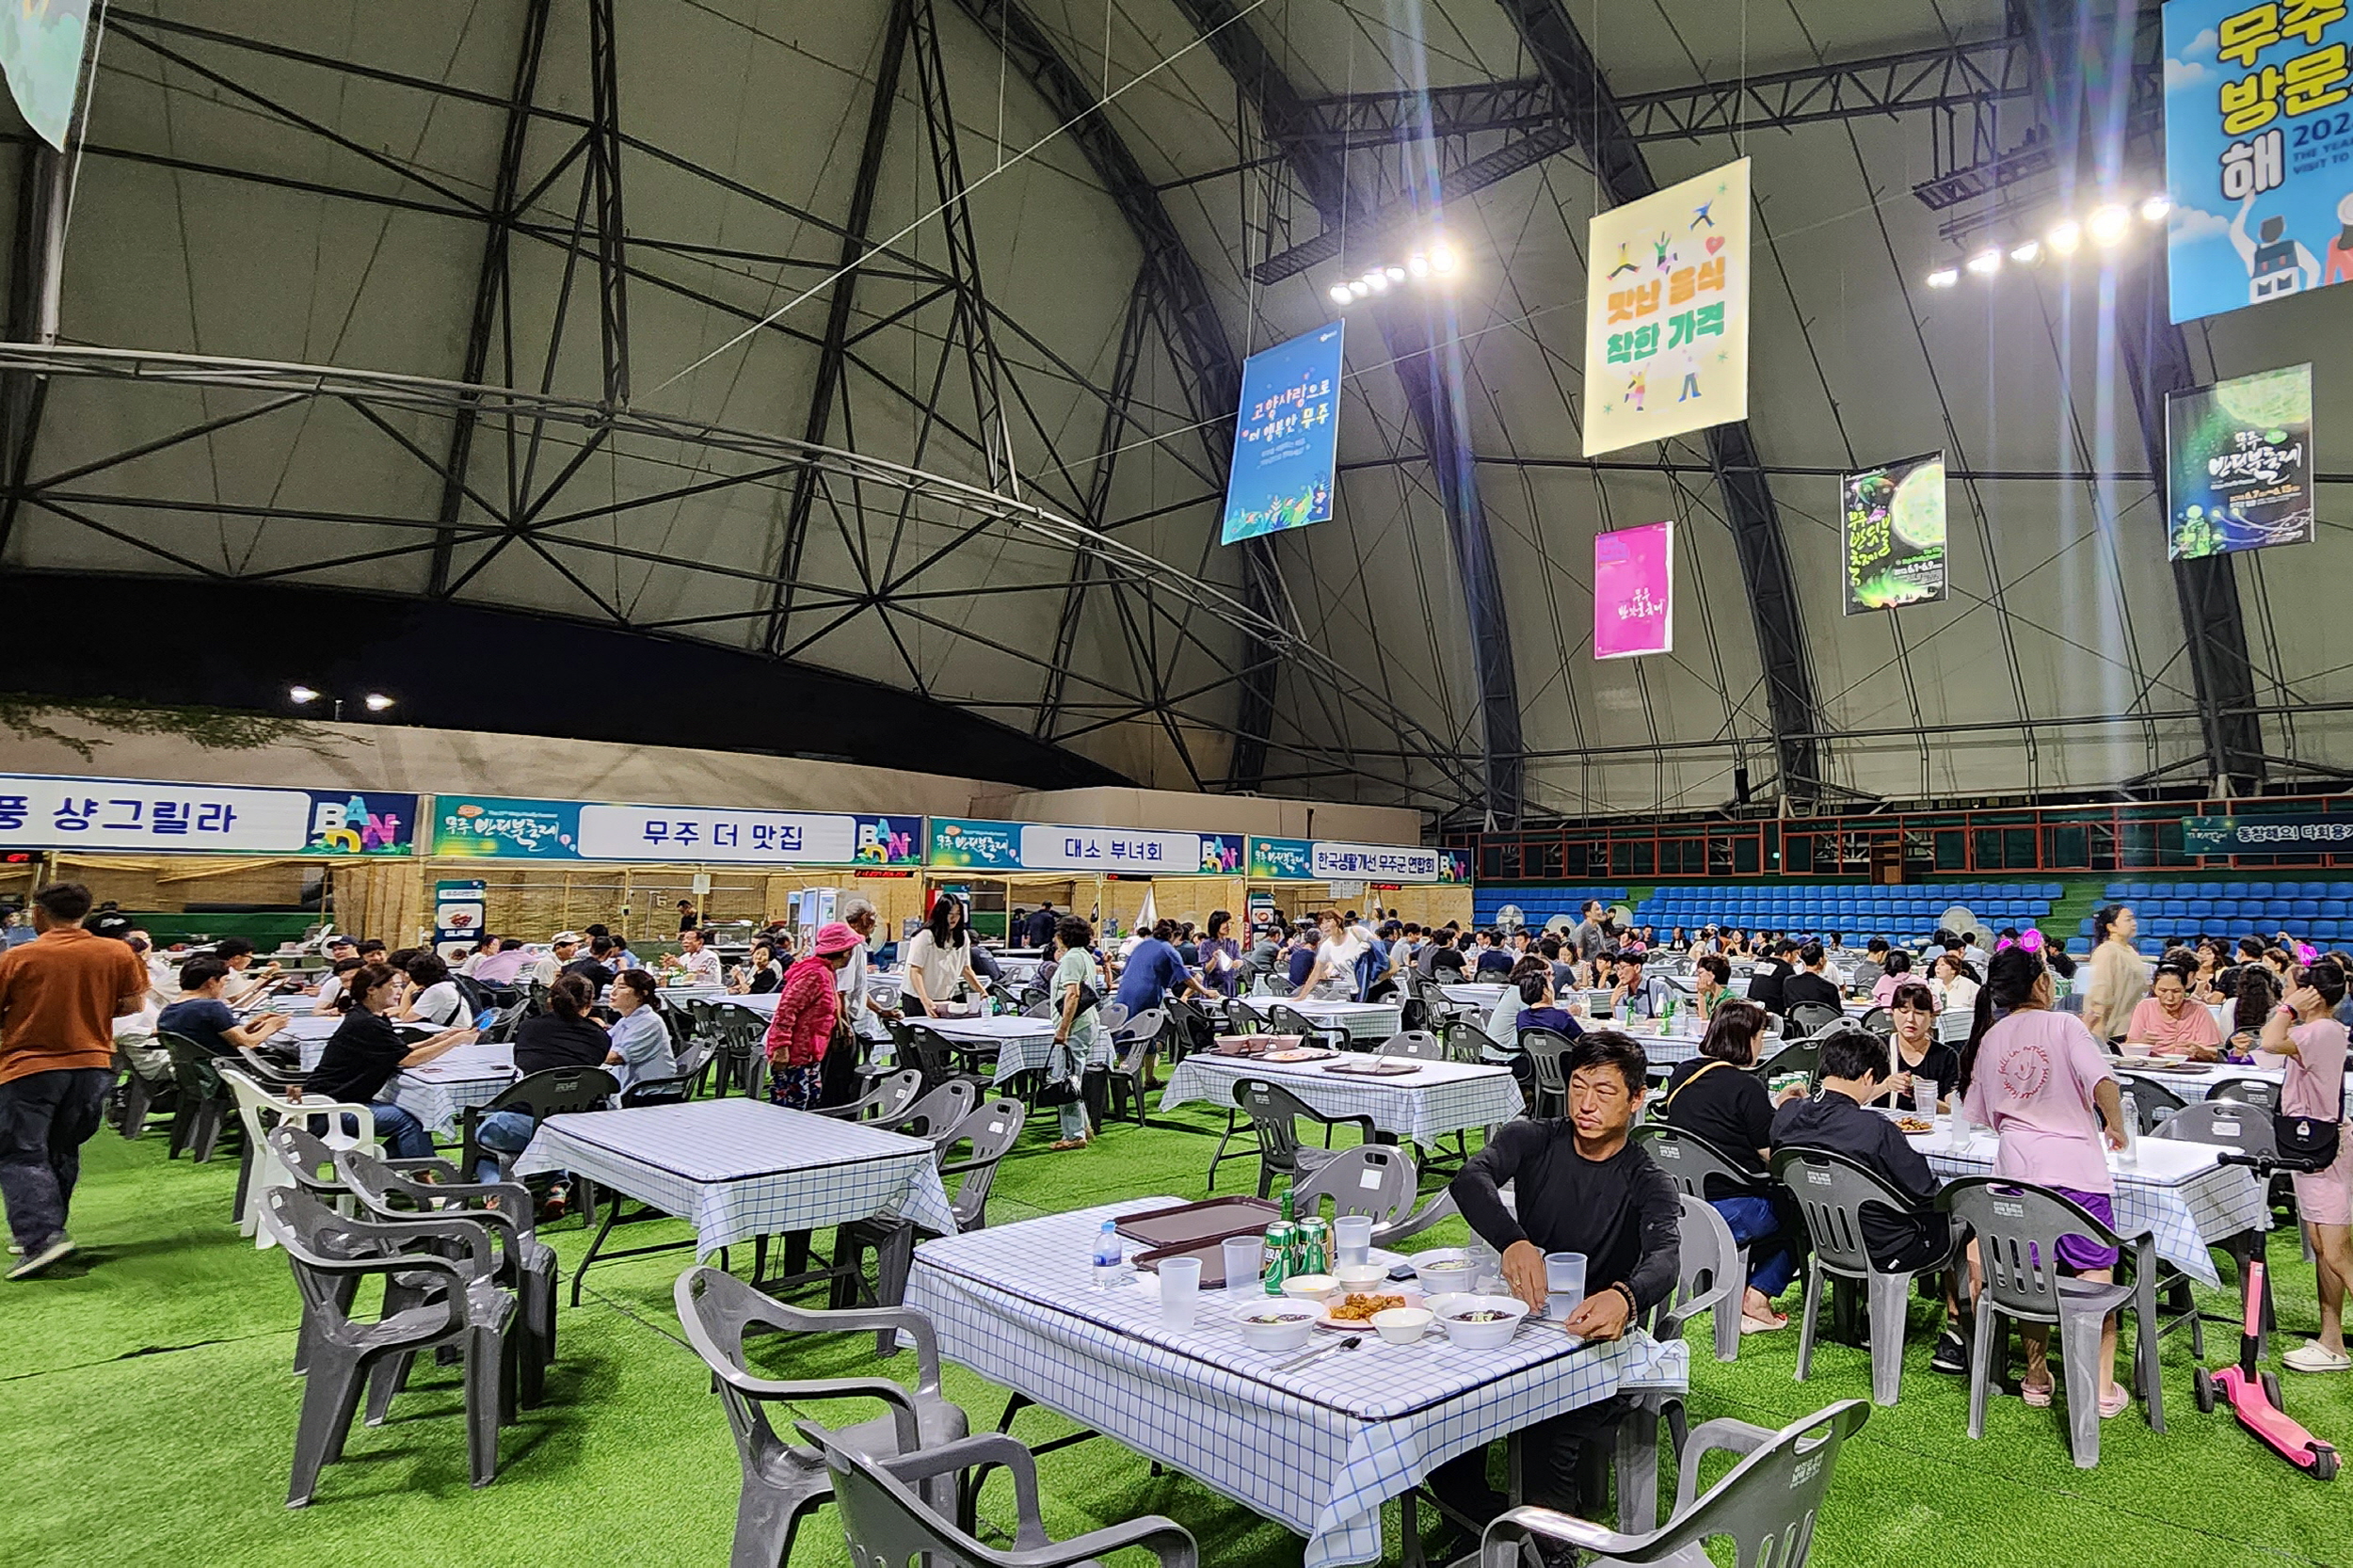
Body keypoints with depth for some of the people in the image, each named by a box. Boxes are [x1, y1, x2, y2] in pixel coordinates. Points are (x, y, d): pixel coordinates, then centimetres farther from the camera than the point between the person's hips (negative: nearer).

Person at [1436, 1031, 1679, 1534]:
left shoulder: (1647, 1185, -5)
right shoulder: (1533, 1140, 0)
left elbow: (1664, 1259, -26)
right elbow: (1470, 1180, -21)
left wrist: (1624, 1298, -52)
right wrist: (1514, 1242, -43)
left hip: (1592, 1339, -2)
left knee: (1546, 1440, -30)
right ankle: (1496, 1525, -2)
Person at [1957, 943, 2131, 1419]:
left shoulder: (1989, 1040, 11)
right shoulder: (2064, 1025, -2)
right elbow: (2102, 1083, -17)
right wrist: (2115, 1126, 1)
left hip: (2017, 1166, 3)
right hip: (2075, 1165, -3)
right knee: (2096, 1275, 6)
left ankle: (2037, 1376, 20)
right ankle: (2103, 1387, 8)